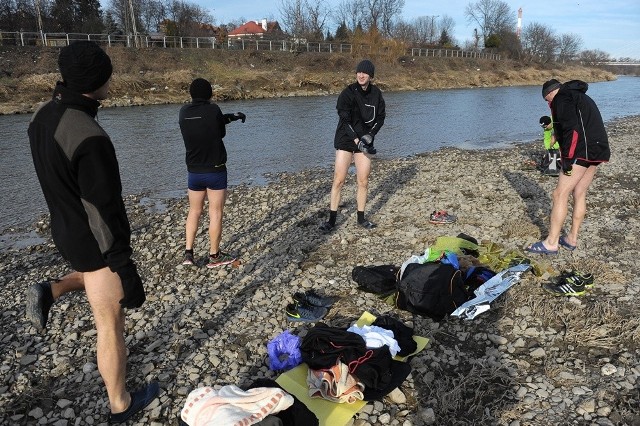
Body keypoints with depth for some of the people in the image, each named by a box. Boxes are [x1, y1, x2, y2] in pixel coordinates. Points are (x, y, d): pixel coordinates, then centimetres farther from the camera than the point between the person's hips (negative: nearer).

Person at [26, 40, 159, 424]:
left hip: (65, 230, 8)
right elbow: (107, 212, -28)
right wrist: (125, 270, -20)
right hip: (92, 240, -8)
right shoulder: (90, 138, -31)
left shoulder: (43, 116, -1)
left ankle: (51, 291, 18)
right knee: (111, 328, 9)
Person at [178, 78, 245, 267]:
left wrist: (231, 116, 16)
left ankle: (188, 253, 16)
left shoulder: (184, 112, 0)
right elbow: (222, 132, 1)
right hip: (215, 171, -4)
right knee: (215, 214, 5)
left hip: (194, 172, 5)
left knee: (194, 212, 17)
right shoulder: (213, 110, -14)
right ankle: (214, 256, 12)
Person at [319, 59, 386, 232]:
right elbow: (345, 120, -15)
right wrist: (357, 140, -21)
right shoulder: (348, 93, -11)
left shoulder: (376, 94, 1)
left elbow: (380, 118, 7)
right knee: (338, 180, -5)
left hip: (365, 142, 4)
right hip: (345, 140, -3)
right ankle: (332, 220, 3)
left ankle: (361, 218, 19)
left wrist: (369, 135, -9)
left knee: (363, 181, 5)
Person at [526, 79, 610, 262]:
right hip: (597, 150, 10)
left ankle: (551, 243, -4)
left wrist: (567, 158, -17)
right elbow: (588, 126, 22)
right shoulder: (582, 97, 26)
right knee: (579, 194, 15)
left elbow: (572, 128, -17)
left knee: (560, 194, -7)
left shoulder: (562, 98, -4)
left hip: (582, 151, -10)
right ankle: (572, 239, 23)